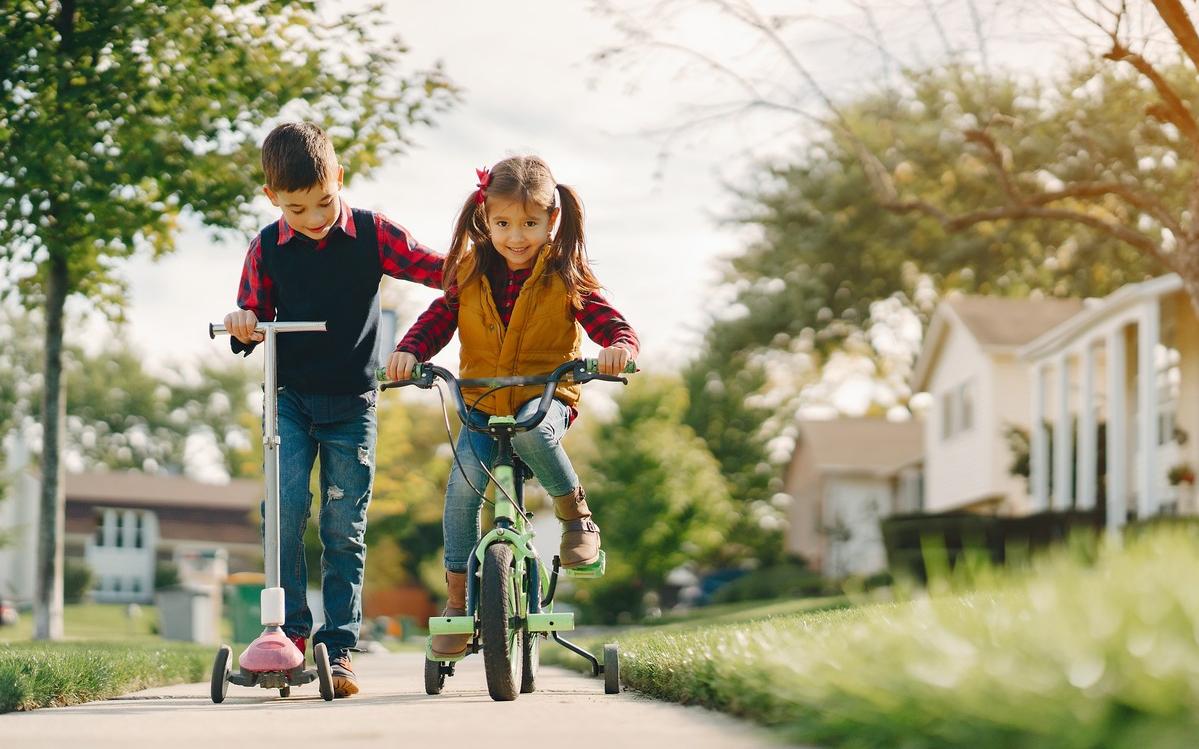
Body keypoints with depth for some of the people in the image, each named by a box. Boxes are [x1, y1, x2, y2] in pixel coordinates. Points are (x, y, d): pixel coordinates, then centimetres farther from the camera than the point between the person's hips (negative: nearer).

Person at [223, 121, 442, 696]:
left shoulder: (372, 234, -5)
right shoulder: (267, 248, -1)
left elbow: (442, 270, -2)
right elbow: (256, 315, 8)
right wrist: (242, 325, -15)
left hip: (352, 403, -1)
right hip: (290, 397, 1)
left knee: (345, 530, 0)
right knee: (286, 508, -16)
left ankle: (338, 647, 6)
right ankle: (289, 628, -3)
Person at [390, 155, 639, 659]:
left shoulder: (565, 278, -4)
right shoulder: (471, 273, 3)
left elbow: (611, 323, -10)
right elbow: (437, 320, 3)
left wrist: (619, 346, -34)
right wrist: (410, 351, -18)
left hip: (546, 397, -2)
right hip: (481, 403, 3)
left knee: (531, 430, -37)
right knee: (463, 484, -19)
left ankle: (577, 516, -12)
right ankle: (457, 596, -5)